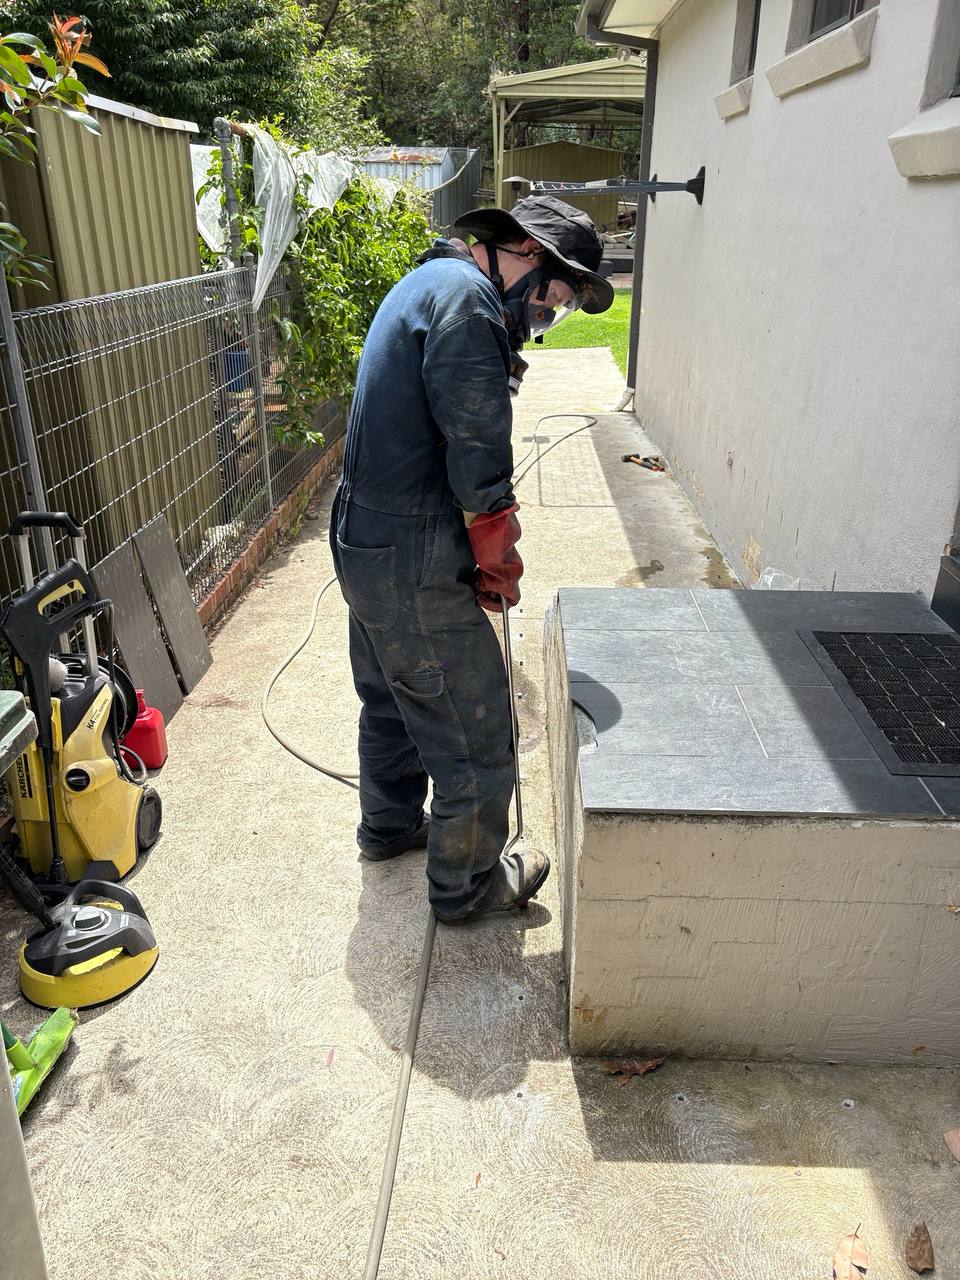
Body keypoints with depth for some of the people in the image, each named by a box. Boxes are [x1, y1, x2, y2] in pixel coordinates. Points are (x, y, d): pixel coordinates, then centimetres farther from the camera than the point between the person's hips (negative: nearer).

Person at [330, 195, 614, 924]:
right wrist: (498, 556, -8)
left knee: (392, 698, 27)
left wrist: (485, 553, 13)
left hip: (365, 538, 11)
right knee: (474, 730, 4)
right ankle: (467, 885, 23)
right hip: (413, 561, -11)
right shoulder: (466, 295, -17)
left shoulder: (429, 282, 18)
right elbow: (477, 445, -22)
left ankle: (390, 824, 49)